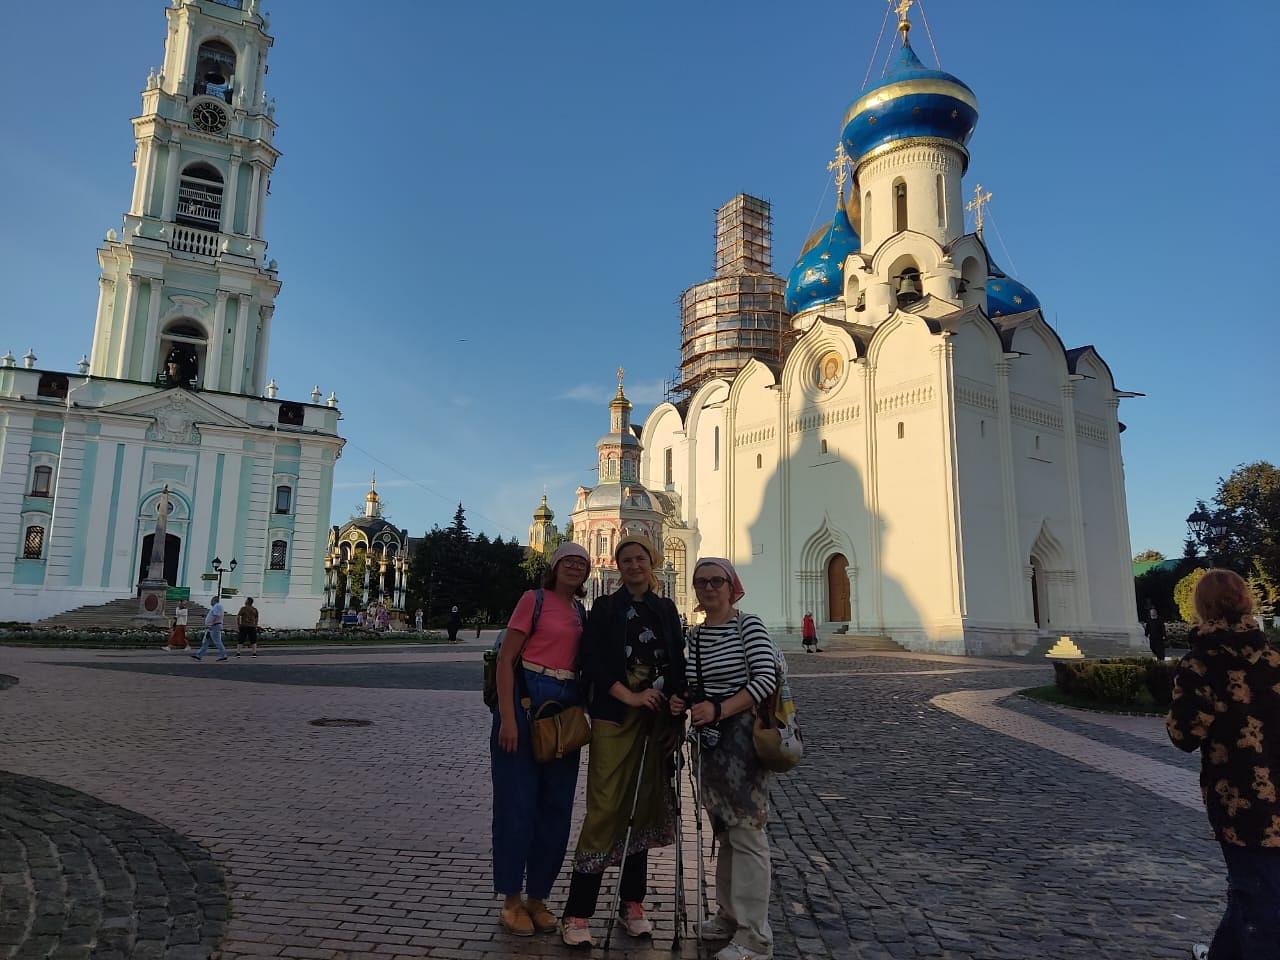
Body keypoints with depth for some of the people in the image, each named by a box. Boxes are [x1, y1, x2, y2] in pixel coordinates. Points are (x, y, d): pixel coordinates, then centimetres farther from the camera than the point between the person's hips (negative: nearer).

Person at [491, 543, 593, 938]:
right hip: (527, 698, -6)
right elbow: (505, 659, -9)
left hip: (567, 705, 6)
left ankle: (538, 897, 24)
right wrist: (507, 718, -16)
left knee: (556, 805, 10)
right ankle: (512, 900, 17)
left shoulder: (582, 611, 12)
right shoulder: (534, 599, -5)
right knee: (518, 802, 2)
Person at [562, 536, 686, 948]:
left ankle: (632, 903, 22)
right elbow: (593, 662, -7)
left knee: (643, 809, 9)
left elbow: (678, 666, 10)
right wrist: (629, 696, -17)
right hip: (614, 719, -3)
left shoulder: (666, 609, 11)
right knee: (606, 810, -7)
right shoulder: (605, 608, 2)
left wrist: (675, 720, 3)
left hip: (656, 722, 4)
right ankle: (577, 912, 1)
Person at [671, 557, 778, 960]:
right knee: (723, 830, 17)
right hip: (711, 737, 7)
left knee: (746, 833, -4)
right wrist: (683, 702, -7)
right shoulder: (695, 635, 10)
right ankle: (730, 915, 32)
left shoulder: (748, 625, -9)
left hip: (743, 735, -7)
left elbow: (766, 679, -18)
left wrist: (719, 709, -23)